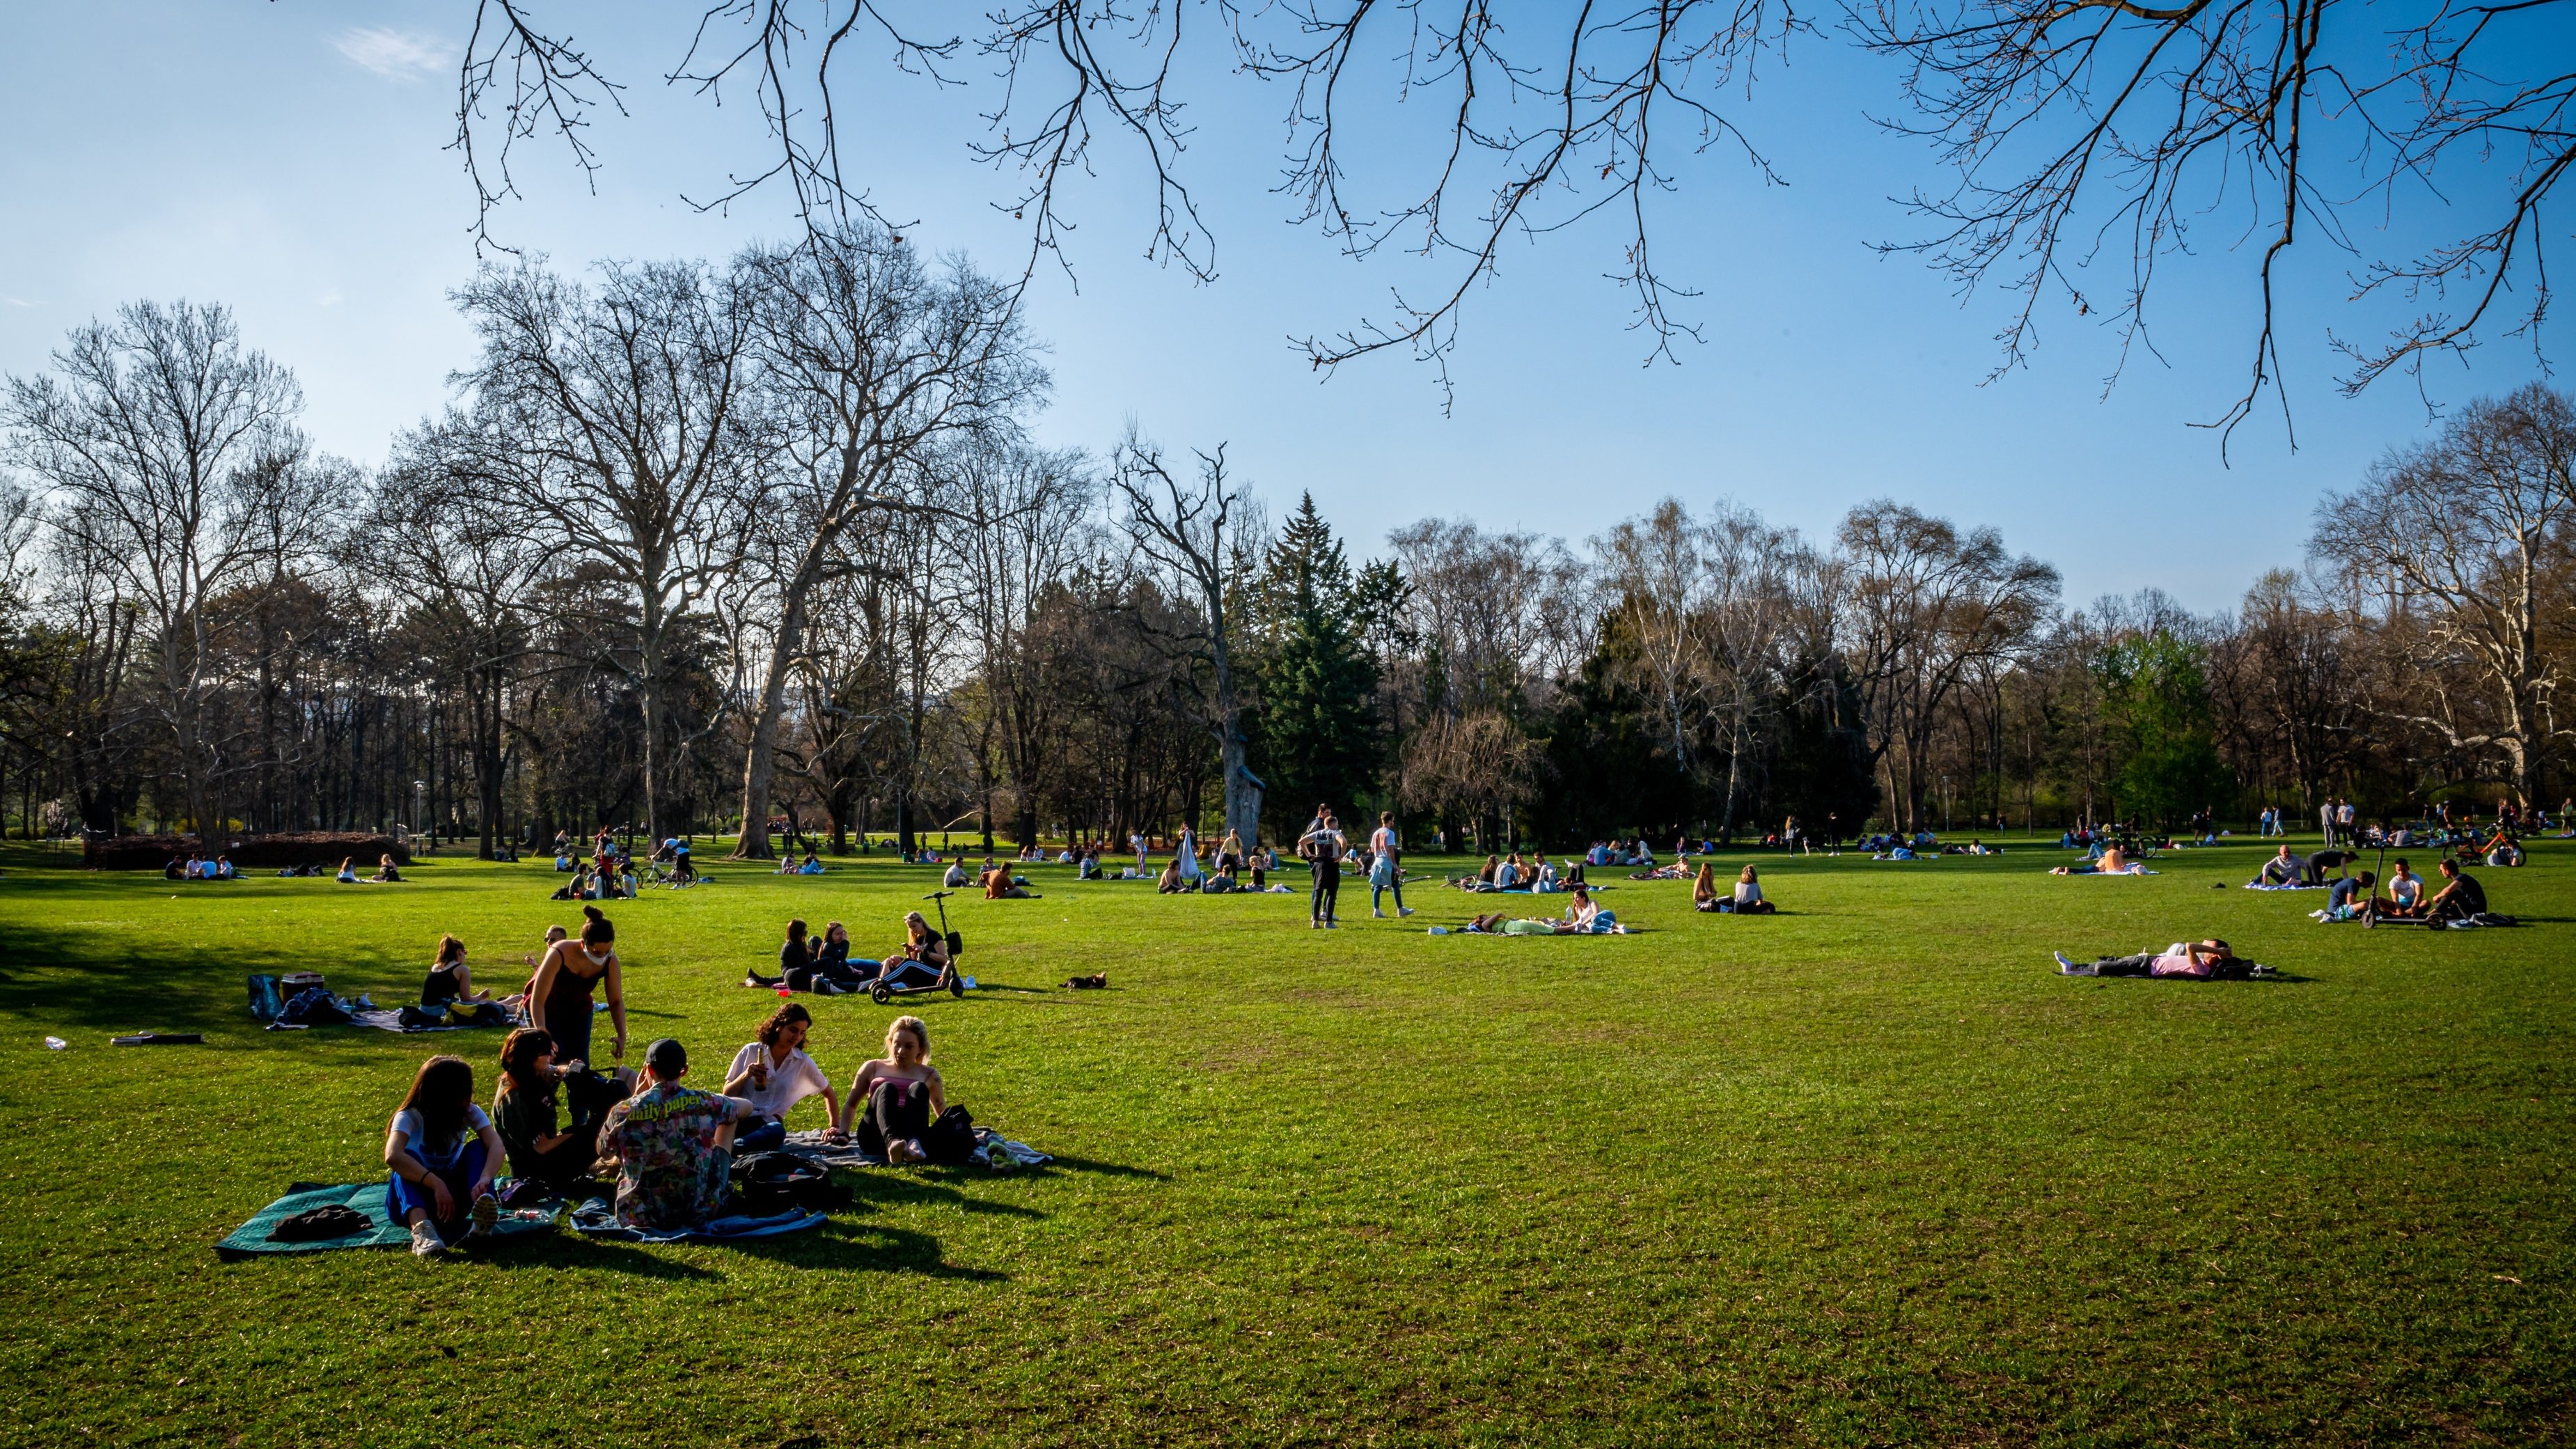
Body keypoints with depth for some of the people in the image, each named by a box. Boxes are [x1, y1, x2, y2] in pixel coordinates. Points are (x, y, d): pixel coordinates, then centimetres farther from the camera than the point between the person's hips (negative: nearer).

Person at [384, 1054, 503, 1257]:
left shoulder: (470, 1113, -8)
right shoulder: (410, 1117, -18)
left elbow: (495, 1145, -26)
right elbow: (393, 1157, -38)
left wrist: (484, 1178, -46)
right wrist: (436, 1184, -47)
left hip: (451, 1194, 3)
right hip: (413, 1200, -3)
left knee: (477, 1147, -21)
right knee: (407, 1159, -31)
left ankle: (480, 1218, -46)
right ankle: (420, 1227, -58)